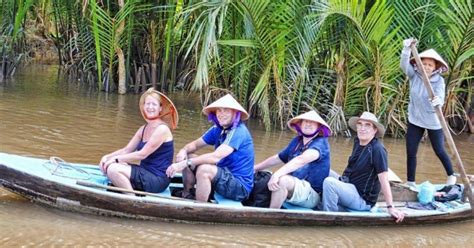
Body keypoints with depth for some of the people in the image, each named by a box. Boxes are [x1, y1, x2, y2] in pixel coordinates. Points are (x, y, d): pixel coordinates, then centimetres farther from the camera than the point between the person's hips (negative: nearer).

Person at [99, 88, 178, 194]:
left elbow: (142, 154, -18)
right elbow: (126, 150, 9)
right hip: (145, 174, 9)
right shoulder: (144, 129, 13)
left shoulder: (162, 129, -13)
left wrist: (117, 158, -15)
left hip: (157, 179, -9)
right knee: (106, 165, -2)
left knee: (113, 169, -22)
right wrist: (108, 157, -8)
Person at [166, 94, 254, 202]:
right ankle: (187, 198, 14)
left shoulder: (239, 131, -20)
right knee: (188, 157, 5)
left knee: (204, 169, -31)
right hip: (225, 178, 9)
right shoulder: (218, 129, 6)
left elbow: (216, 156, -30)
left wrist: (185, 163, -31)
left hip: (240, 186, -9)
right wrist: (183, 151, -14)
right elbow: (195, 144, 10)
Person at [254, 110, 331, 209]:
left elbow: (301, 160, -28)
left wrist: (277, 174, -41)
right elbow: (277, 158, 25)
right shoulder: (297, 141, 13)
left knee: (282, 180, -33)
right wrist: (255, 168, 20)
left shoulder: (321, 143, -10)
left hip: (311, 194, -8)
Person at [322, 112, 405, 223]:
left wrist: (391, 207, -24)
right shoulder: (357, 142, 4)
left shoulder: (377, 150, -20)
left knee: (329, 182, -28)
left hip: (363, 200, -9)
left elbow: (384, 180, -22)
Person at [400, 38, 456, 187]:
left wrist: (437, 101, -55)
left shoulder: (439, 80, -15)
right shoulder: (414, 75, -8)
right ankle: (410, 183, 13)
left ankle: (451, 176, 34)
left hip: (433, 122, -2)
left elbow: (440, 96, -30)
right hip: (415, 120, 2)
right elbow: (404, 65, -24)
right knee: (411, 153, 2)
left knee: (439, 151, 10)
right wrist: (407, 49, -41)